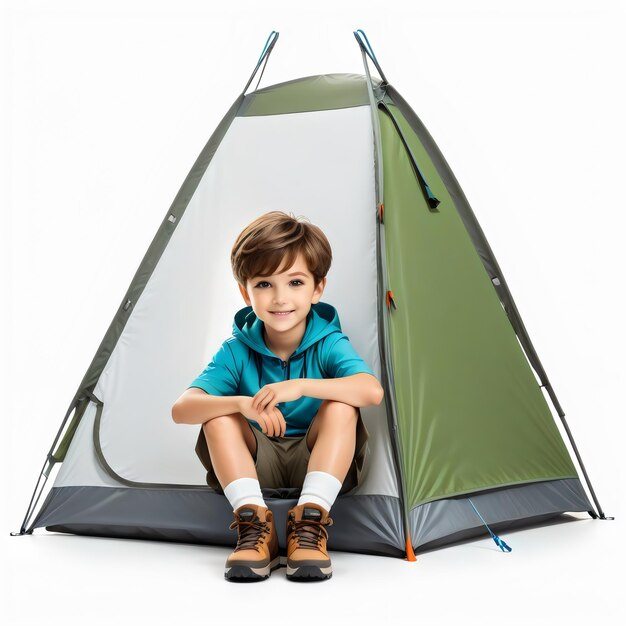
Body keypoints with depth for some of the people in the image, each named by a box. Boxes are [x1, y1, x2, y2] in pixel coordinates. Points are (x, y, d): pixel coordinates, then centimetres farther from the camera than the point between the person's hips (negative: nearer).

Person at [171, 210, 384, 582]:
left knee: (341, 406, -29)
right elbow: (182, 409, -24)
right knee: (219, 418, -25)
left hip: (318, 461, -1)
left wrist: (300, 386, -45)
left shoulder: (329, 343, -14)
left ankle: (310, 525, -31)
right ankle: (255, 526, -28)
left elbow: (372, 390, -34)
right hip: (258, 466, 1)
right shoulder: (238, 351, -11)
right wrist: (243, 403, -43)